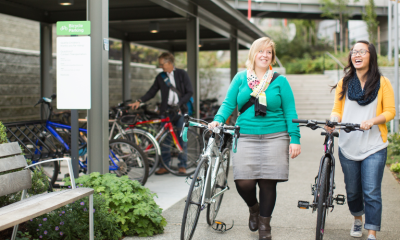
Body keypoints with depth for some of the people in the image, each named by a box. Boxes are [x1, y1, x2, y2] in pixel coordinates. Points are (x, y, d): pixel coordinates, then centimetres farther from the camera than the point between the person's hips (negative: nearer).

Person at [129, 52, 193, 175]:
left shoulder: (182, 74, 2)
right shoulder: (160, 77, 12)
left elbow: (189, 92, -1)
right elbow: (151, 92, 10)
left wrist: (179, 104, -13)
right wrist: (139, 101, -4)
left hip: (180, 110, -3)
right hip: (166, 110, 3)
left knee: (182, 138, 0)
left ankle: (182, 166, 9)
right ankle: (165, 165, 10)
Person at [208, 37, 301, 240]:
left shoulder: (280, 81, 6)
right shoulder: (240, 78, 10)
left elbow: (290, 112, 3)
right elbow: (228, 103, 7)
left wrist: (294, 138, -5)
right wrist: (218, 120, -12)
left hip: (274, 138, 0)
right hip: (245, 138, 1)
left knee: (268, 183, 1)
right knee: (243, 182, -9)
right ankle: (253, 208, 25)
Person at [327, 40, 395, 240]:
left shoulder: (382, 83, 2)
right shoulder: (344, 83, 9)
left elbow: (390, 111, 0)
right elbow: (337, 110, 10)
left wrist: (372, 120, -18)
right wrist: (332, 121, -12)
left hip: (374, 147, -2)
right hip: (348, 146, 3)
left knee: (371, 193, -7)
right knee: (352, 190, 13)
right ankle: (357, 219, 40)